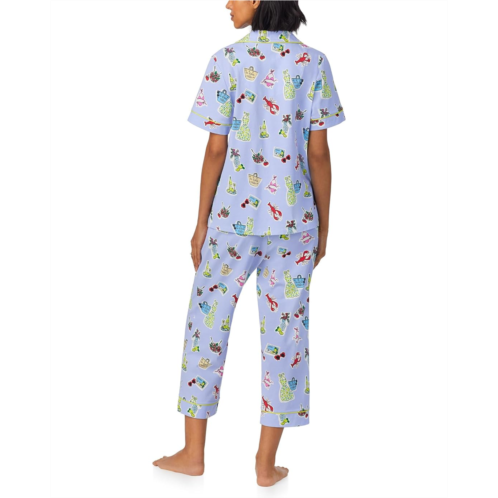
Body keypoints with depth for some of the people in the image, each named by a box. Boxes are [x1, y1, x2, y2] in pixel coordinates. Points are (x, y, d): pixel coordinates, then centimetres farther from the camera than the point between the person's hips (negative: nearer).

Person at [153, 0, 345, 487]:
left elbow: (216, 150, -6)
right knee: (285, 332, 7)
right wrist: (323, 226, 6)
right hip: (293, 218, 2)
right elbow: (318, 153, -2)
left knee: (208, 322, 11)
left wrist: (201, 224, 2)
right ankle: (267, 464, 14)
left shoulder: (227, 60, -6)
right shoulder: (313, 62, -1)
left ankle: (193, 452, 19)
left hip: (233, 215, -1)